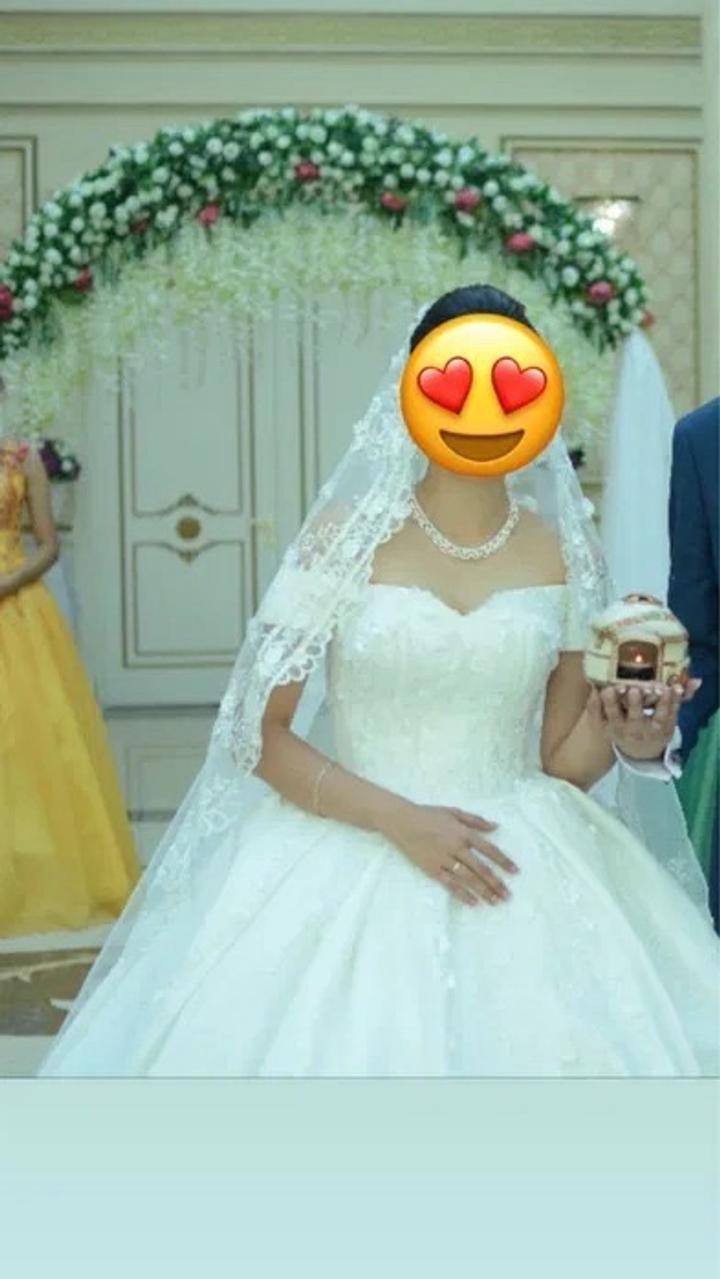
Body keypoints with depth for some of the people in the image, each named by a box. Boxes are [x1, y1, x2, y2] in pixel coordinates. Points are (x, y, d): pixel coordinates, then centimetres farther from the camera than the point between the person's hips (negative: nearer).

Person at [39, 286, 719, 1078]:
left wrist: (620, 734, -12)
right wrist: (399, 820, -15)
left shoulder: (566, 556, 4)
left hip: (521, 868, 2)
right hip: (353, 864, -2)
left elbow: (560, 762, 9)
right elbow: (260, 733, -4)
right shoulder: (346, 536, -4)